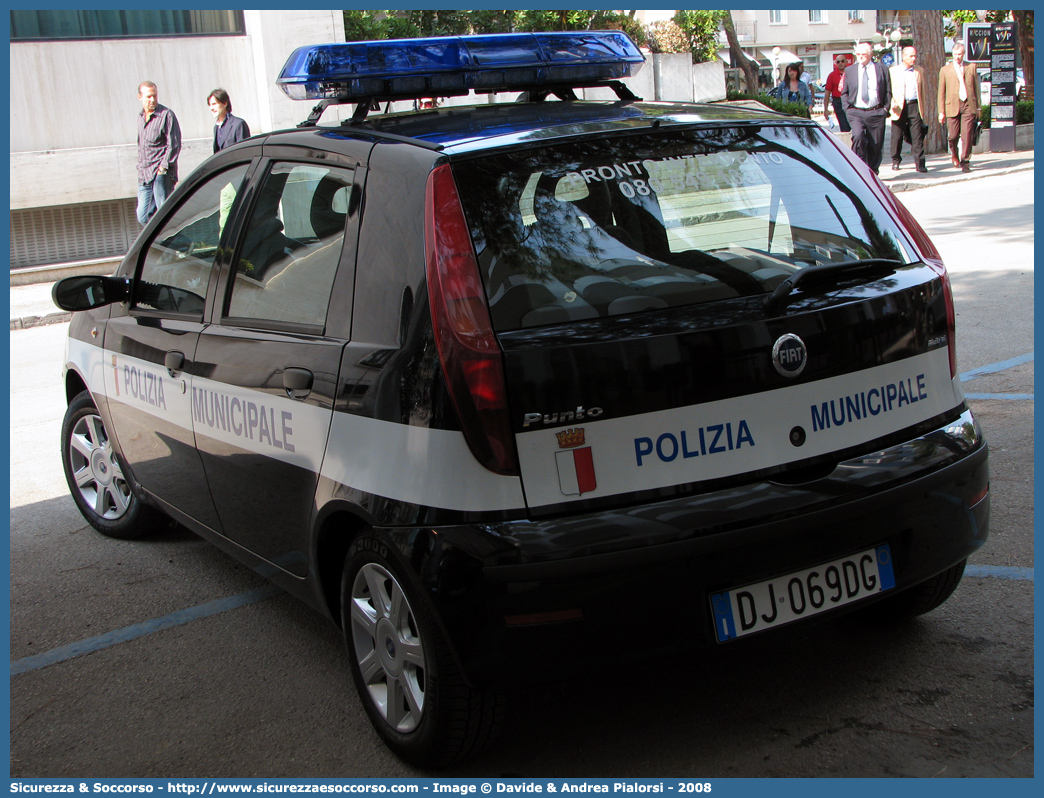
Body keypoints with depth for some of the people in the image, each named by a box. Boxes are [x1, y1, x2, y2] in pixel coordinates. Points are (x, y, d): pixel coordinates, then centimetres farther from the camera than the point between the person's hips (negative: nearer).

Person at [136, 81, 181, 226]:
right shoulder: (140, 117, 16)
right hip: (144, 175, 7)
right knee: (143, 217, 4)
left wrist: (163, 166, -16)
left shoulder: (166, 115, -5)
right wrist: (140, 167, 17)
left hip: (162, 174, -7)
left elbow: (174, 144, -10)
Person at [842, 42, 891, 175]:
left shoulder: (882, 69, 9)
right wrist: (847, 108, 0)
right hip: (856, 112, -1)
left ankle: (872, 173, 16)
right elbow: (844, 93, 14)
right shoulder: (849, 70, 11)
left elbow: (888, 92, 11)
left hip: (876, 113, 1)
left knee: (875, 145, 1)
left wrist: (886, 108, 0)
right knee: (858, 136, -25)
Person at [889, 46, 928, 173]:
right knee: (897, 136, 4)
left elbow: (923, 90, 18)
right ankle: (895, 161, 21)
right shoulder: (893, 71, 5)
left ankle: (920, 163, -6)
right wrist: (892, 103, -12)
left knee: (917, 136, -6)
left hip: (914, 105, 1)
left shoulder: (919, 71, 14)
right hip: (899, 107, -1)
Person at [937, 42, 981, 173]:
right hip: (952, 106, 0)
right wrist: (941, 111, 2)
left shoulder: (971, 68, 11)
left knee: (967, 135, -8)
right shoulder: (945, 70, 8)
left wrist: (978, 107, 10)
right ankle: (954, 154, 31)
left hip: (968, 105, 0)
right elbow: (941, 92, 7)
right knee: (953, 135, 0)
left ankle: (965, 162, -2)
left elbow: (976, 88, 14)